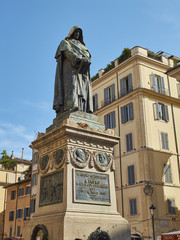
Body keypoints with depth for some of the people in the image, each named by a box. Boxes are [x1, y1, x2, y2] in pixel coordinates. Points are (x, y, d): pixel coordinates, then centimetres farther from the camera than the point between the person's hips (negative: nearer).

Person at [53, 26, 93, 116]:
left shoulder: (82, 46, 33)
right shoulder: (65, 43, 16)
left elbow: (88, 55, 15)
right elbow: (68, 52, -5)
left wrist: (86, 59, -11)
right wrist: (80, 59, -19)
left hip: (82, 70, 6)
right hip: (70, 68, -5)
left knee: (82, 91, -12)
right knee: (71, 86, -26)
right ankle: (71, 108, -41)